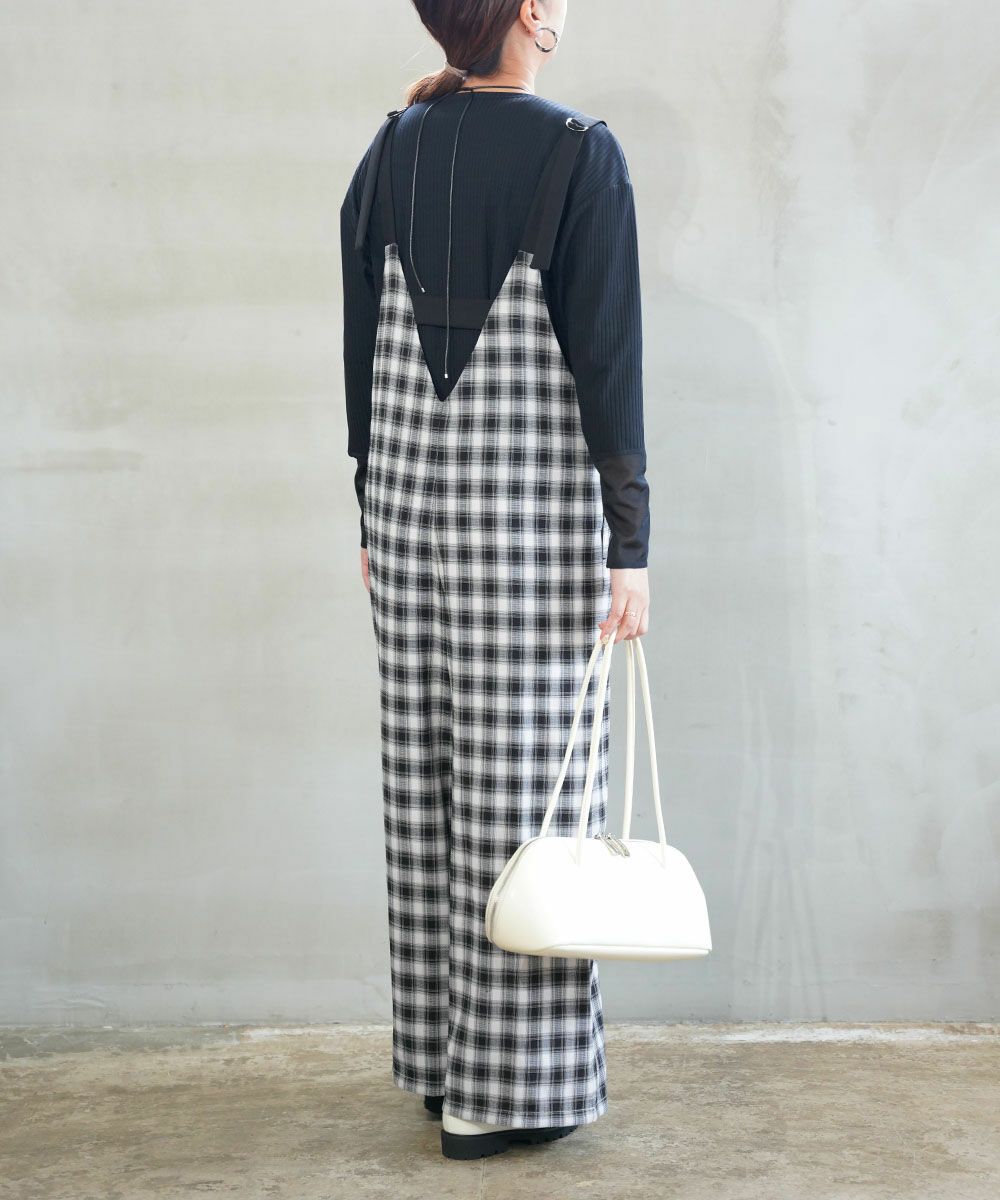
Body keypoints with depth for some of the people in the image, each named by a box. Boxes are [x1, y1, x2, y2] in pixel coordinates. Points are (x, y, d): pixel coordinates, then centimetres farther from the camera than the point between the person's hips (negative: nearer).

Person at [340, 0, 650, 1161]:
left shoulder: (389, 154, 5)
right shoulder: (580, 157, -11)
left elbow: (362, 355, 8)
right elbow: (606, 364, -14)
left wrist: (374, 519, 16)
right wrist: (630, 548, -10)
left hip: (413, 507, 6)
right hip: (537, 515, -6)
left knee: (428, 786, 12)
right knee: (525, 793, 1)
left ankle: (439, 1059, 23)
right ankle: (504, 1089, 8)